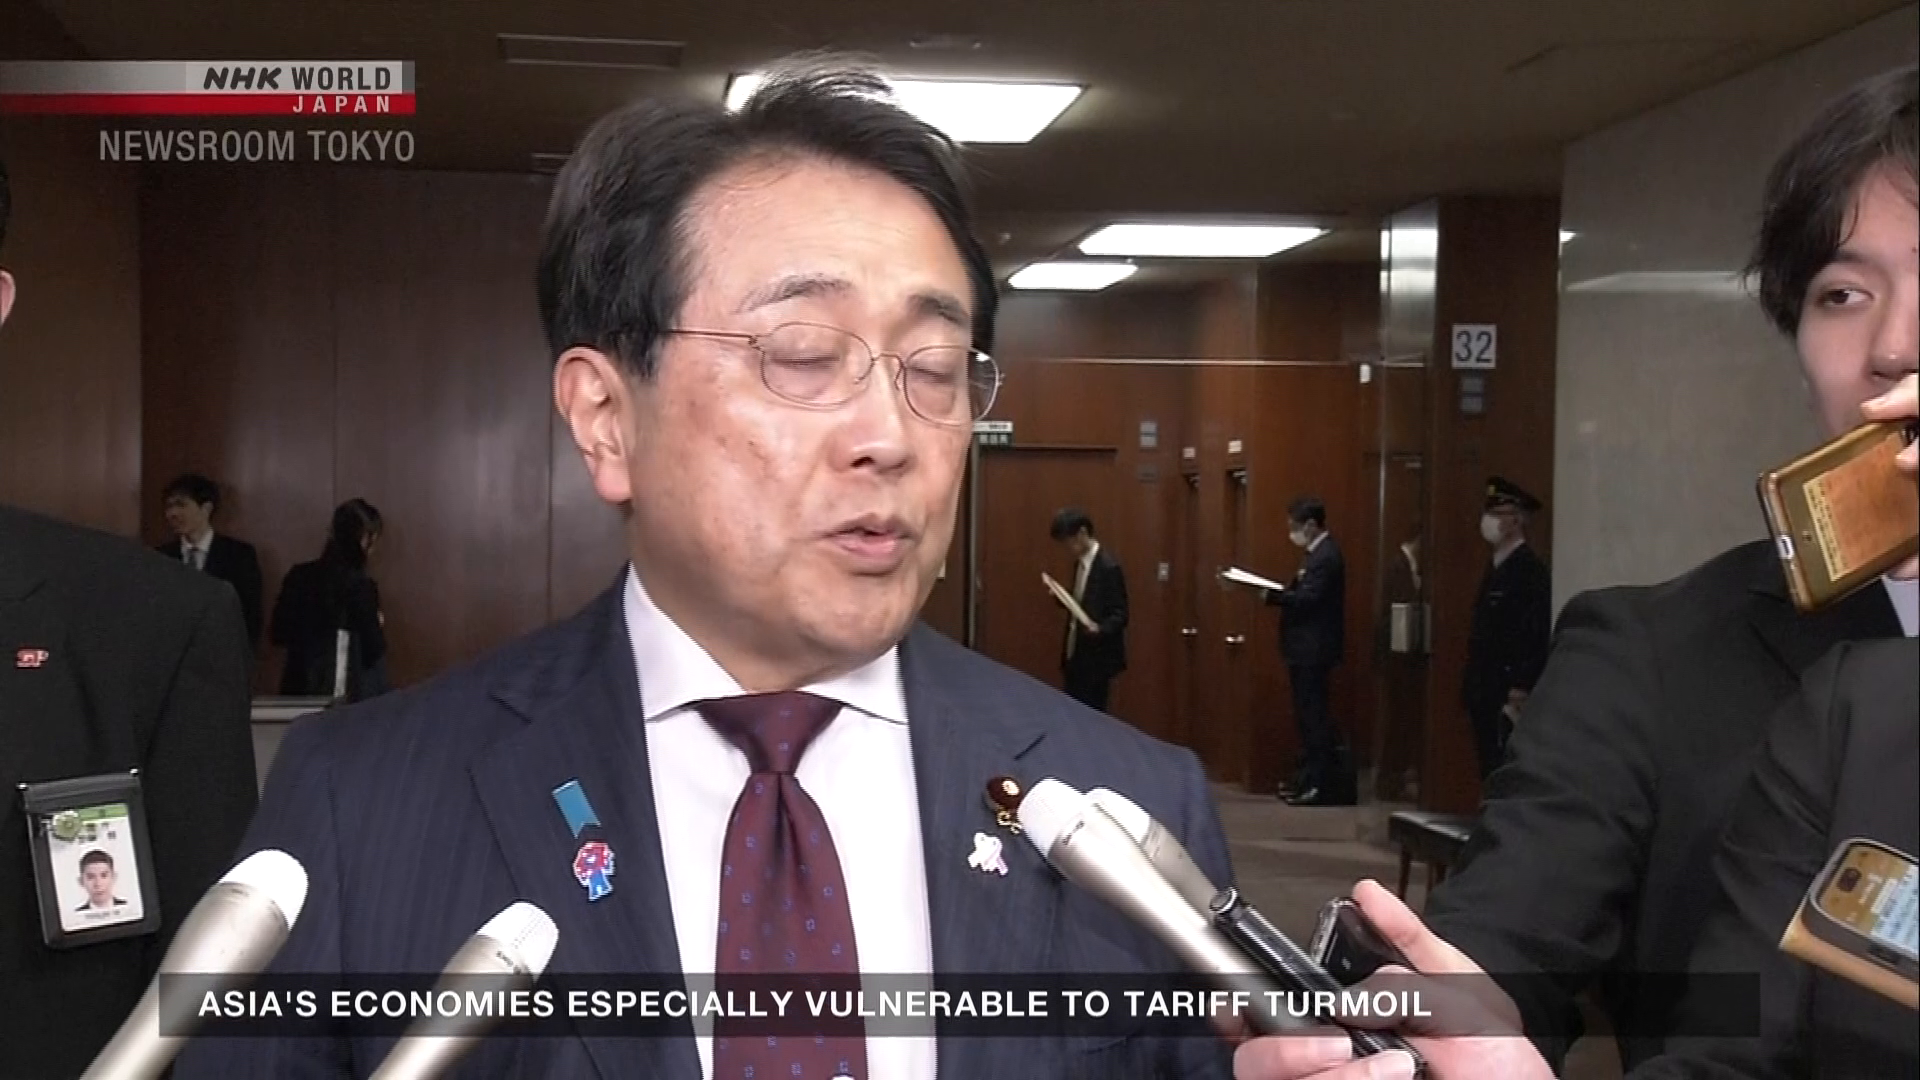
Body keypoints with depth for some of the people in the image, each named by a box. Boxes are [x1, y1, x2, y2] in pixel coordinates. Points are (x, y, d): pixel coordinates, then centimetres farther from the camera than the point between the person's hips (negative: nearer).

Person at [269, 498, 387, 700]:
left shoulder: (299, 576, 1)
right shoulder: (361, 584, -14)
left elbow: (280, 636, 8)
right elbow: (373, 650, -12)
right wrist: (378, 626, 7)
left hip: (300, 689, 6)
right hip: (352, 694, -6)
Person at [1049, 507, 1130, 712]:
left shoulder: (1108, 566, -16)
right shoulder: (1080, 562, 10)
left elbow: (1120, 615, -17)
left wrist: (1100, 629, -34)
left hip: (1097, 658, -9)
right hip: (1075, 655, 9)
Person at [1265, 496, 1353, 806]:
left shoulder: (1325, 556, -17)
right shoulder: (1320, 553, 16)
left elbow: (1308, 598, -24)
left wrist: (1269, 595, -23)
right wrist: (1276, 592, 1)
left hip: (1312, 650, -11)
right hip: (1308, 648, 11)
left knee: (1312, 714, -6)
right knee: (1310, 714, 14)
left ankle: (1318, 783, -2)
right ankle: (1310, 779, 20)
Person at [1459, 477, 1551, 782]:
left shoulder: (1530, 569, -13)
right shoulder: (1496, 566, 17)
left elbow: (1537, 636, -20)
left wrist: (1520, 692, -23)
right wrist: (1471, 686, 16)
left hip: (1510, 698, -9)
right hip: (1486, 695, 9)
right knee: (1490, 772, 11)